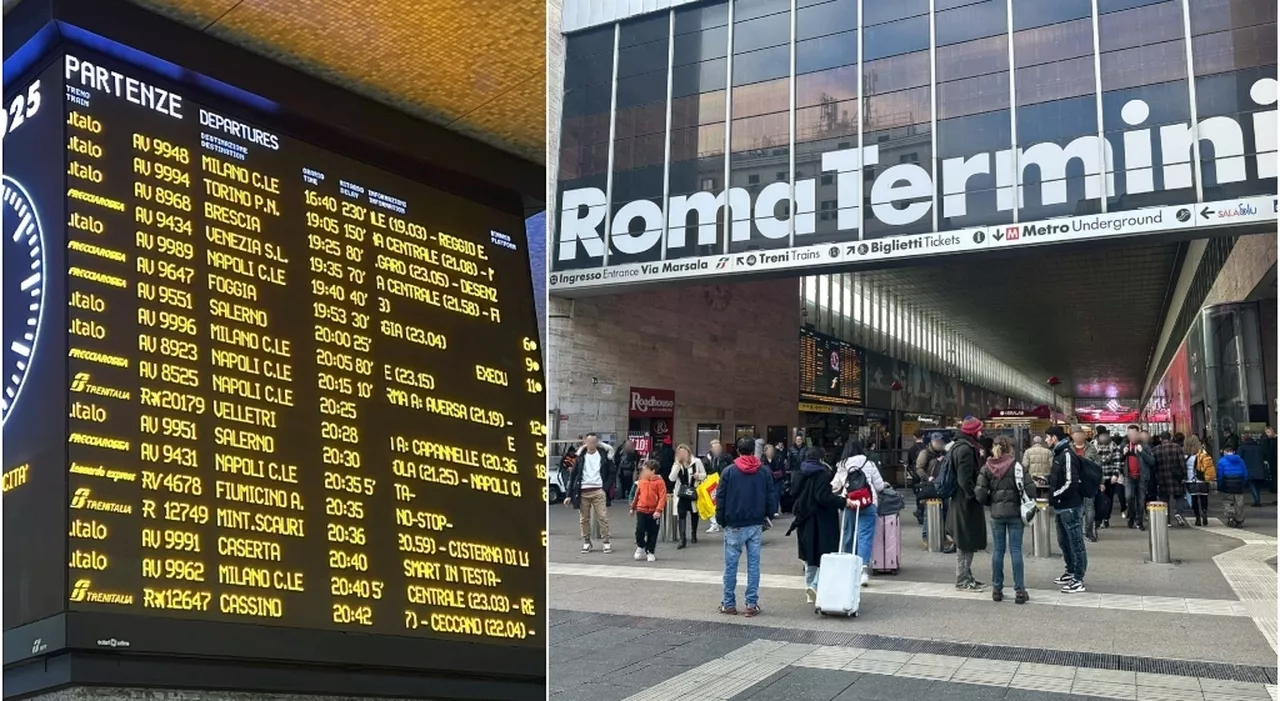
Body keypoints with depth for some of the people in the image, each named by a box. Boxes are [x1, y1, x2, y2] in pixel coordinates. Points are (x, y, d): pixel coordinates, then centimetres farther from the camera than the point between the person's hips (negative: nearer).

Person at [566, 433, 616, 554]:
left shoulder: (603, 455, 6)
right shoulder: (580, 456, 8)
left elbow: (611, 473, 9)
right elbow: (573, 476, 7)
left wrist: (606, 487, -3)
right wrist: (569, 495, 3)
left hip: (598, 491, -1)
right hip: (582, 492, 2)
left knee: (602, 517, -6)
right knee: (584, 519, 5)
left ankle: (606, 542, 1)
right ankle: (587, 542, 16)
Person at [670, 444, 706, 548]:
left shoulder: (697, 462, -3)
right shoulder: (676, 465, 5)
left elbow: (704, 474, 4)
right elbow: (672, 478, -7)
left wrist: (699, 476, -19)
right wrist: (677, 465, -15)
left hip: (693, 492, -1)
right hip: (681, 494, 1)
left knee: (694, 514, 14)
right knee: (681, 516, -9)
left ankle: (694, 535, 34)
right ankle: (683, 540, -12)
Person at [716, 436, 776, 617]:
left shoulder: (728, 471, -7)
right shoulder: (764, 472, -1)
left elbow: (720, 499, -5)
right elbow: (770, 499, 1)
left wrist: (721, 520, 5)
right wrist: (765, 517, 13)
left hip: (734, 526, -2)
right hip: (756, 525, 2)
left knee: (731, 565, 6)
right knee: (754, 564, 6)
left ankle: (729, 604, 10)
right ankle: (752, 604, 8)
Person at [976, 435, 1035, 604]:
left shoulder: (986, 468, -1)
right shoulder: (1016, 466, -7)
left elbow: (980, 493, -6)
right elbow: (1030, 488, -12)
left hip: (996, 514, 2)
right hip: (1015, 512, -2)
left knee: (998, 550, 10)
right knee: (1016, 550, 3)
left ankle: (997, 589, 15)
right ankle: (1019, 590, 4)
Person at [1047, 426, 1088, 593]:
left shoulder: (1067, 454, -16)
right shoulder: (1059, 453, 14)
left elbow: (1071, 482, -23)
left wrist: (1054, 496, -17)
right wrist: (1046, 480, 10)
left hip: (1069, 506, -10)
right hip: (1061, 507, 10)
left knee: (1076, 542, -3)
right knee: (1064, 542, 19)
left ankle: (1078, 580, 2)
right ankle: (1071, 572, 32)